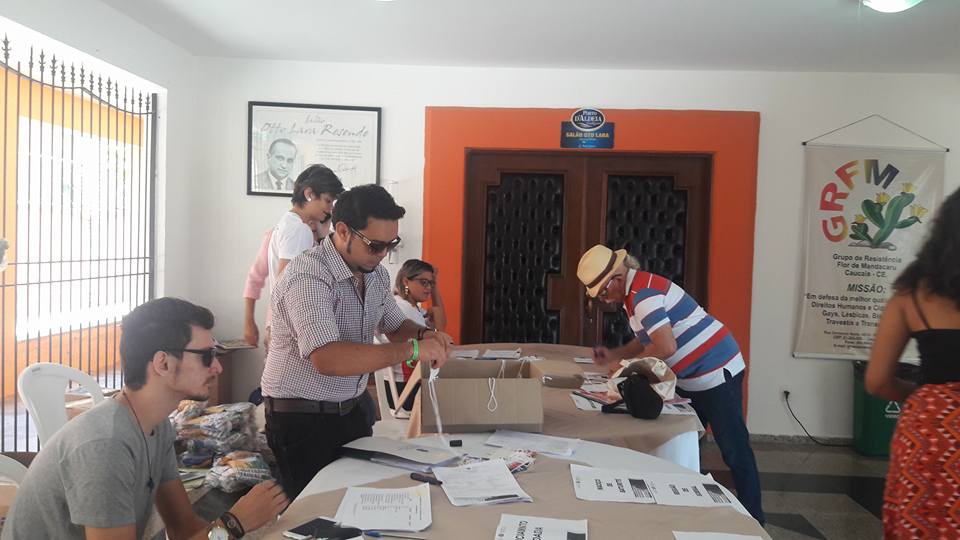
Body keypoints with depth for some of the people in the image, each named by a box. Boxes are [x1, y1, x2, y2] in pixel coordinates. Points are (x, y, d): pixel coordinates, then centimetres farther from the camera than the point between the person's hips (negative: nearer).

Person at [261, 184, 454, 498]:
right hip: (301, 417, -7)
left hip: (354, 408, 8)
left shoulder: (375, 272, 2)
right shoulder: (308, 276, -25)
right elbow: (327, 359, -37)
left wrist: (424, 336, -8)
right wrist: (412, 350, -35)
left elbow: (396, 325, 15)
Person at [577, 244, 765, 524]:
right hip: (691, 378, 11)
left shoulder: (644, 293, -23)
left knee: (734, 450, -1)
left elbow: (666, 347, -29)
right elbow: (647, 340, 16)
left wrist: (625, 365, -16)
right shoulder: (635, 290, 9)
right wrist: (614, 354, 3)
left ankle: (753, 518, 11)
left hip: (717, 371, -11)